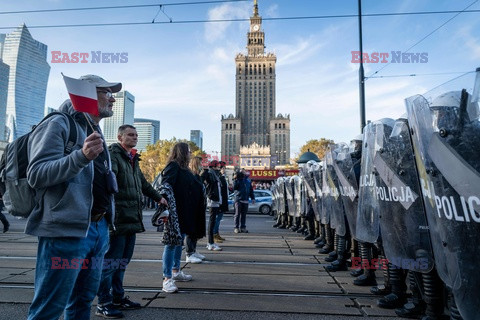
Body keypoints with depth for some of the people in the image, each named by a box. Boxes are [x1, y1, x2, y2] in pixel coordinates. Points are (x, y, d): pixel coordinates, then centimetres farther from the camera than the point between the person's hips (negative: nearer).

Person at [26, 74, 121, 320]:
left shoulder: (95, 132, 19)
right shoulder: (59, 124, -6)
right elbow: (36, 175, -17)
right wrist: (81, 156, -29)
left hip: (98, 229, 8)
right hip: (66, 230, -8)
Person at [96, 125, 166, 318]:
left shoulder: (133, 159, 20)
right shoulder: (113, 155, -8)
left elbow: (143, 183, 33)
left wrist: (158, 197, 41)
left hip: (132, 220, 9)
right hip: (118, 219, -9)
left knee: (122, 262, 17)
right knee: (111, 261, -2)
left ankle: (118, 298, 29)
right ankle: (104, 304, 10)